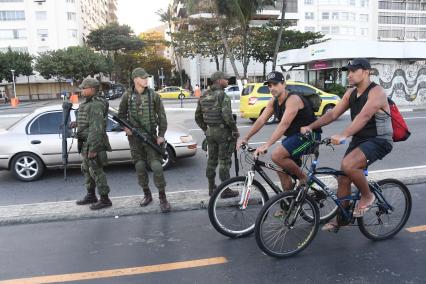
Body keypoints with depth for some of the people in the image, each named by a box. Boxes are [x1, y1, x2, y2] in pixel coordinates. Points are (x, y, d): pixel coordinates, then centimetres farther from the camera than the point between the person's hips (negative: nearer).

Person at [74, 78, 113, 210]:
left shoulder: (96, 105, -21)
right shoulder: (88, 103, 12)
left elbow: (97, 128, -26)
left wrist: (93, 149, -27)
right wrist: (77, 123, 38)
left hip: (93, 144, -10)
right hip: (86, 142, 10)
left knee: (96, 171, -3)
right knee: (87, 169, 18)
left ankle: (105, 200, 7)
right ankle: (91, 196, 32)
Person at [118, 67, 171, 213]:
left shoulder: (153, 95, -2)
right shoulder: (127, 96, 2)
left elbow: (162, 116, 0)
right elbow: (121, 114, 12)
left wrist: (161, 135, -6)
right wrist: (125, 127, -5)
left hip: (151, 136, -2)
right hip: (134, 137, 2)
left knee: (156, 166, -9)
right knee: (140, 167, 9)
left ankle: (163, 198, 0)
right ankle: (147, 194, 25)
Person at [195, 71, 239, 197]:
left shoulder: (203, 96, 9)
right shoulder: (222, 95, -14)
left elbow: (198, 117, 13)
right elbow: (227, 115, -23)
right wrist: (235, 130, -11)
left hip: (210, 132, 7)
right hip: (223, 131, -7)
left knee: (212, 160, 14)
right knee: (224, 161, 0)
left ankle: (212, 188, 23)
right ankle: (225, 190, 8)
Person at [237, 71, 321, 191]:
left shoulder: (293, 99, -22)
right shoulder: (273, 101, 4)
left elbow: (284, 124, -33)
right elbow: (261, 120, -1)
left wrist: (266, 145, -41)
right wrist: (246, 138, -12)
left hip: (309, 135, -9)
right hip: (293, 136, 9)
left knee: (277, 156, -24)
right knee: (281, 169, 5)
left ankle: (303, 177, -4)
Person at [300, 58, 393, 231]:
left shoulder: (376, 92, -17)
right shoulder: (350, 93, 8)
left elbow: (364, 116, -32)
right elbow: (333, 114, 3)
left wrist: (343, 135, -45)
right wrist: (310, 127, -10)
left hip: (379, 140, -8)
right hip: (359, 139, 8)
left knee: (348, 165, -30)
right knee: (344, 178, 4)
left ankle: (367, 196, -3)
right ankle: (338, 219, 18)